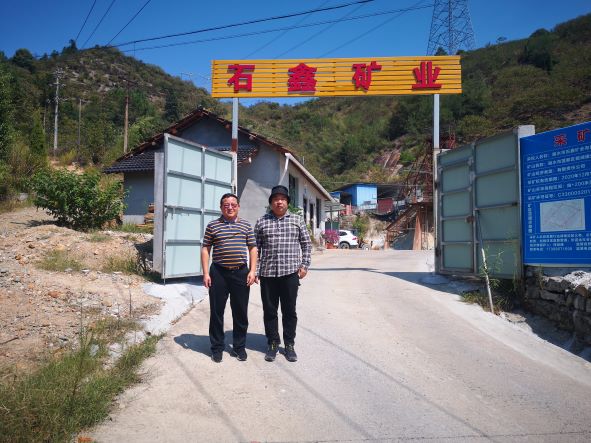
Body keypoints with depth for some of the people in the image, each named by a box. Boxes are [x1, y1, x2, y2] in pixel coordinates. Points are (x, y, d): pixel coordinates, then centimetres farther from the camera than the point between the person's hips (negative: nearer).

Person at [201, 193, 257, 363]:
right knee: (216, 311, 6)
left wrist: (252, 270, 0)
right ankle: (217, 347, 20)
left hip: (241, 272, 1)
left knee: (240, 312, 8)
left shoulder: (246, 225, 8)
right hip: (218, 273, -1)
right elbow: (205, 249, 3)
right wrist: (206, 273, -4)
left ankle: (239, 346, 22)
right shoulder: (212, 225, 4)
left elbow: (252, 248, 10)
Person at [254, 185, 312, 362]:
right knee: (269, 311, 8)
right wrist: (255, 271, 2)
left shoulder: (297, 220, 8)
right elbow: (256, 248, 7)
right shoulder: (261, 222, 8)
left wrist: (304, 265, 2)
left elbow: (306, 244, 11)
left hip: (290, 272, 0)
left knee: (289, 310, 6)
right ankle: (273, 343, 21)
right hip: (267, 273, 1)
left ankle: (289, 344, 19)